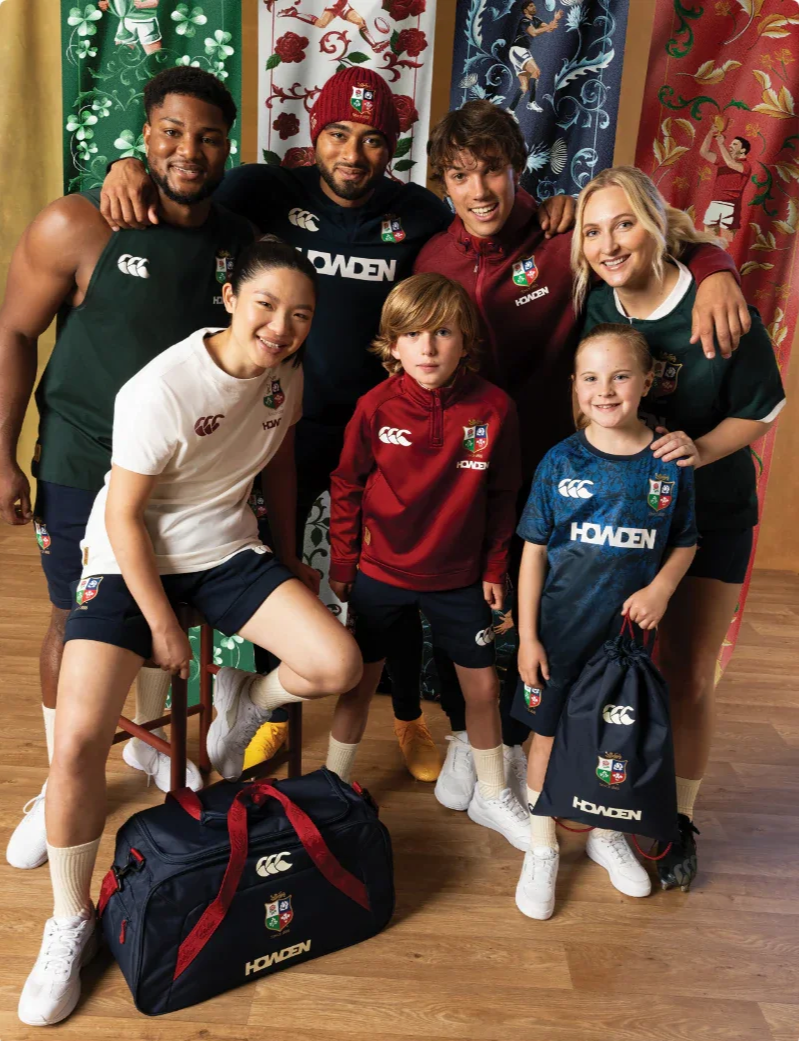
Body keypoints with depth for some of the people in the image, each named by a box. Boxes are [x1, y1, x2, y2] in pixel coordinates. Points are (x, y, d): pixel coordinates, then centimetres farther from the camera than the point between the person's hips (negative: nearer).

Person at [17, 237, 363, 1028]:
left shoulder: (286, 376, -3)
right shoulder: (160, 390, -22)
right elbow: (124, 517, -16)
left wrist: (289, 559, 19)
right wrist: (163, 624, -11)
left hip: (228, 552, 4)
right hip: (131, 559, -4)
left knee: (338, 666, -17)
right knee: (78, 739, -17)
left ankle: (242, 704, 19)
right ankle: (70, 925, 9)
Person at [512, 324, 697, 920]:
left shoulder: (670, 463, -5)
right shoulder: (561, 462, -8)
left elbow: (685, 542, 7)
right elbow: (534, 550, -5)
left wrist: (660, 589, -13)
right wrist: (527, 637, -7)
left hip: (629, 627, 2)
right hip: (560, 625, -1)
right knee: (548, 731, 9)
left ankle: (606, 834, 41)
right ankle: (542, 848, 30)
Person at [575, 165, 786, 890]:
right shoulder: (592, 305, -8)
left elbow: (762, 412, -8)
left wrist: (701, 450, -23)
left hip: (711, 511, -2)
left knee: (689, 674, 4)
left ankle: (682, 816, 26)